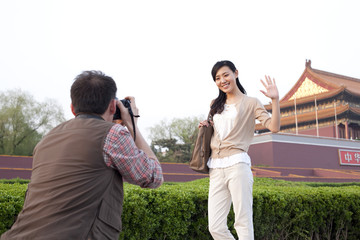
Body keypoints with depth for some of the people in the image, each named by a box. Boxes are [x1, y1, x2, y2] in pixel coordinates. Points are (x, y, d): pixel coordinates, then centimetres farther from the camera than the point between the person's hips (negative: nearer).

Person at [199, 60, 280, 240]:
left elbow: (274, 127, -7)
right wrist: (205, 127, 14)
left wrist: (275, 99, -18)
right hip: (215, 168, 6)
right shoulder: (216, 104, 22)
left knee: (243, 223, -7)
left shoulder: (250, 102, 5)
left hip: (237, 164, -5)